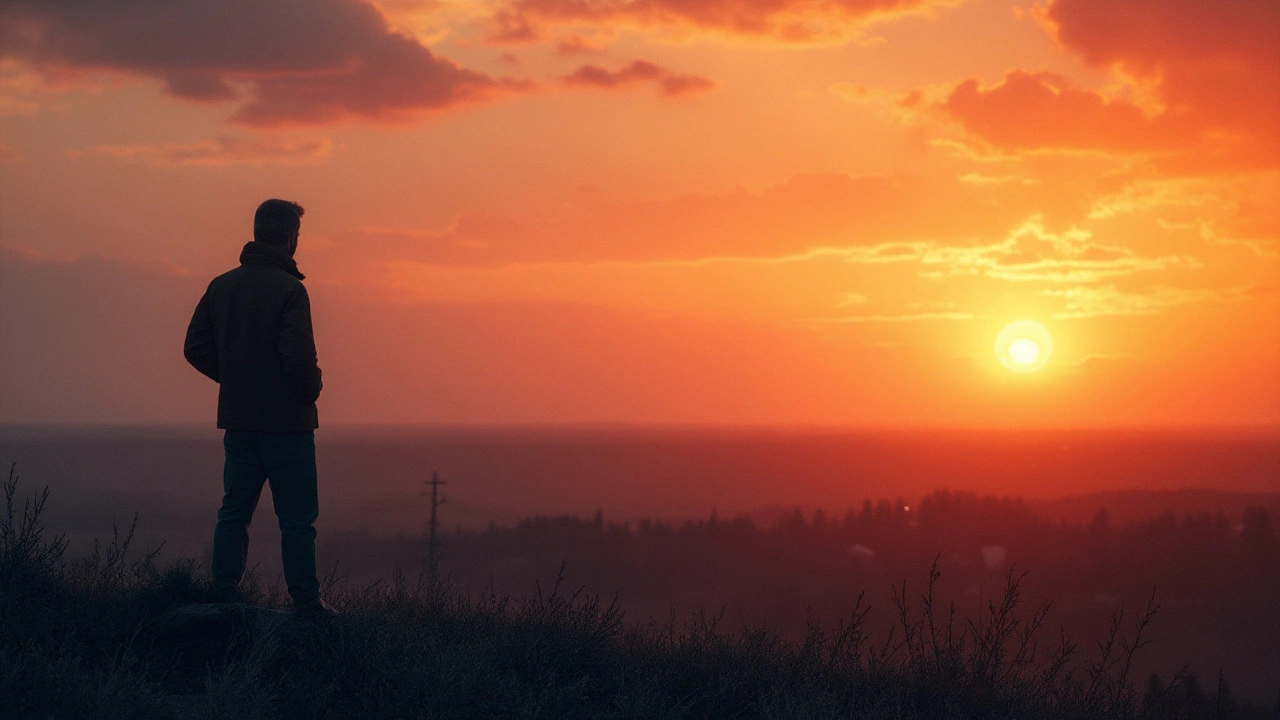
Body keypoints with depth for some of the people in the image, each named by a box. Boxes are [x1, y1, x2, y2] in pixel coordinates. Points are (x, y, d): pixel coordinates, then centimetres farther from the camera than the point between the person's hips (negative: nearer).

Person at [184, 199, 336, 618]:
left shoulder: (221, 286, 5)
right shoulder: (288, 289, -15)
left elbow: (195, 349, 7)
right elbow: (299, 357, -22)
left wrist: (235, 379, 14)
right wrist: (311, 388, -3)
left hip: (237, 419, 6)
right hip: (286, 420, -6)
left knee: (234, 510, 12)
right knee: (297, 517, 1)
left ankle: (224, 595, 11)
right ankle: (305, 604, 3)